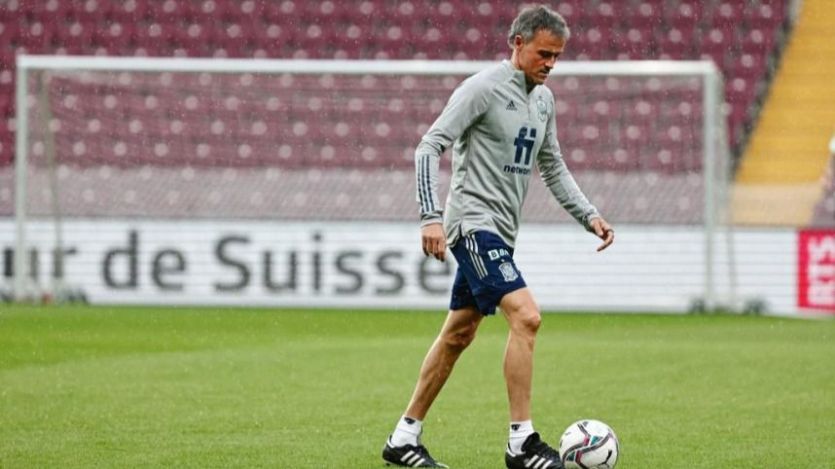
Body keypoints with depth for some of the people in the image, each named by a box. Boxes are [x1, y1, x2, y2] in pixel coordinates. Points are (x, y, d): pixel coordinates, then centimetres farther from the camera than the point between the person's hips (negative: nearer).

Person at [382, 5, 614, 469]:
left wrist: (589, 216, 12)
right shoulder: (483, 88, -12)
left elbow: (553, 168, 23)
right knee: (526, 316, -20)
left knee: (459, 335, 12)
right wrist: (432, 216, -24)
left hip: (499, 232, 9)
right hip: (474, 221, -9)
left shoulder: (544, 99, 14)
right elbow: (430, 147, -15)